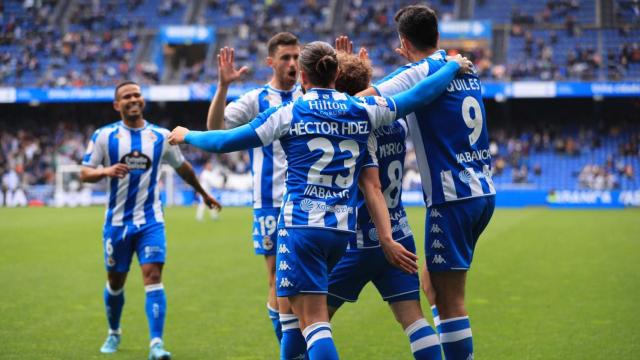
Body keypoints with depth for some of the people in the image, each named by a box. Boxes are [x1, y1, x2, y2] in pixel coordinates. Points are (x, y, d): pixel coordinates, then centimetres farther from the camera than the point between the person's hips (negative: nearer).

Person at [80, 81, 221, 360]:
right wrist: (105, 171, -26)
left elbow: (182, 167, 19)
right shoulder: (104, 136, -2)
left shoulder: (161, 137, 3)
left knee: (153, 277, -15)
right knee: (115, 281, 12)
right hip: (117, 221, 0)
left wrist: (203, 192, 31)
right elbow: (85, 173, -5)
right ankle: (113, 333, 36)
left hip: (150, 221, 0)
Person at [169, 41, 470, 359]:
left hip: (300, 225, -5)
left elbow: (225, 141, 1)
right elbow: (419, 95, 12)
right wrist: (454, 65, 28)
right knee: (299, 306, 23)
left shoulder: (289, 113, -3)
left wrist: (186, 135, 18)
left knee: (313, 321, -7)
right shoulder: (363, 110, 6)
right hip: (342, 229, 5)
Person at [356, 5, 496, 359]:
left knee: (449, 299, -5)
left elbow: (360, 100, -20)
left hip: (452, 197, -8)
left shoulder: (420, 72, -9)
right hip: (484, 192, 8)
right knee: (433, 284, 18)